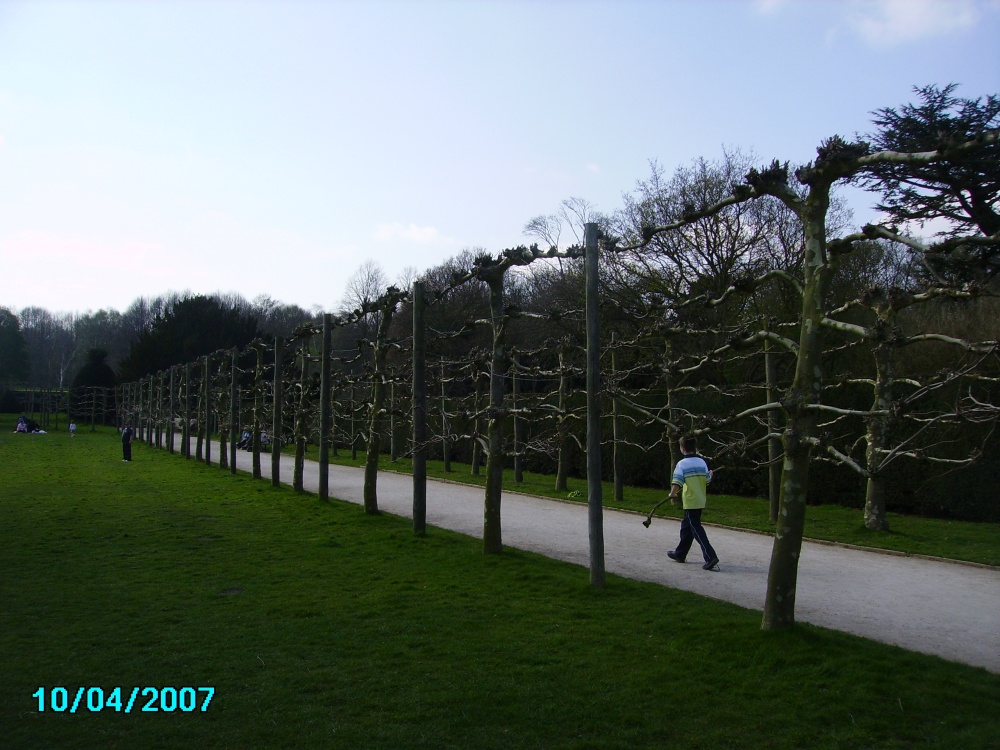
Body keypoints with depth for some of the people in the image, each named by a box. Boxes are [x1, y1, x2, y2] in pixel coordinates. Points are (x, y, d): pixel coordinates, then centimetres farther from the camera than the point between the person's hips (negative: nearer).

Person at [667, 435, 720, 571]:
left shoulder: (682, 464, -15)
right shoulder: (702, 462, 2)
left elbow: (676, 484, -21)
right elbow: (708, 481, 8)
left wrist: (672, 495, -3)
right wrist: (710, 474, 30)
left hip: (690, 502, -7)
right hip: (701, 500, 7)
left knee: (696, 529, -4)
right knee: (686, 526, 20)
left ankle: (710, 557, -14)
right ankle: (680, 554, 31)